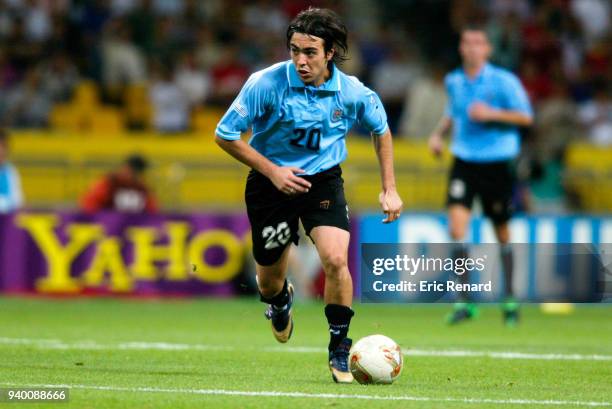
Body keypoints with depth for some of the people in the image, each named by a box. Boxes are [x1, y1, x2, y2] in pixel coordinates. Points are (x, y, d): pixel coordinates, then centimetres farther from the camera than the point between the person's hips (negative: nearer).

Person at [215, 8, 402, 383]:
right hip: (272, 182, 0)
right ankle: (280, 300, 51)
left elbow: (381, 130, 8)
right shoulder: (266, 84, -21)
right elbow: (226, 135, -12)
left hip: (324, 179, 0)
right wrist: (272, 171, -17)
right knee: (269, 280, 10)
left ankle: (340, 350, -6)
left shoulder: (352, 92, -13)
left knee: (336, 259, -24)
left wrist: (390, 189, 5)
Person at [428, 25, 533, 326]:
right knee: (456, 221, -16)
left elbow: (525, 117, -7)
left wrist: (492, 113, -20)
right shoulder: (453, 81, 7)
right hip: (464, 162, 3)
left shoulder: (504, 81, -8)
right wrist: (438, 133, 7)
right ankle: (464, 302, -12)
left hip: (497, 163, -3)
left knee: (501, 231, 7)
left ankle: (509, 299, 25)